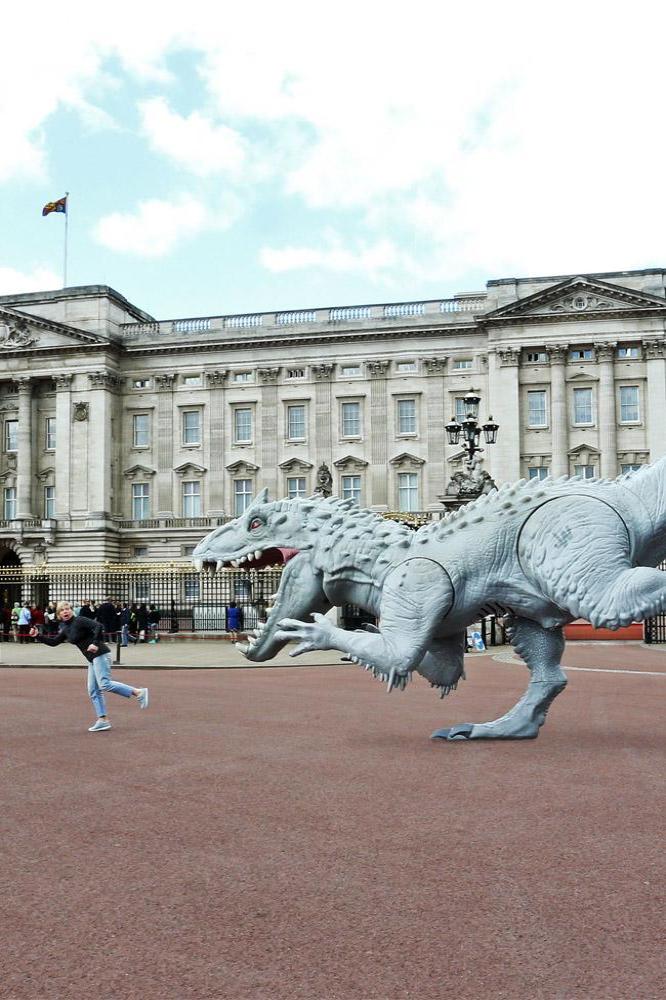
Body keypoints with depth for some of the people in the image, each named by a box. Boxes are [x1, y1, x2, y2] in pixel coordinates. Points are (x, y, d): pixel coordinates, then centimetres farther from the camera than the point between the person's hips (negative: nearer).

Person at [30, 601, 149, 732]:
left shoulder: (79, 620, -9)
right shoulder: (66, 629, 16)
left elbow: (98, 626, -21)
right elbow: (54, 642, 25)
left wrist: (95, 643, -29)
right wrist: (37, 636, 17)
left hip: (100, 654, -9)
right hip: (92, 659, 9)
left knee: (105, 684, -20)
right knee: (93, 691, 7)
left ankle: (138, 692, -17)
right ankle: (103, 720, 10)